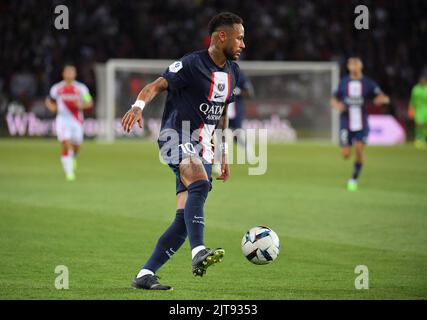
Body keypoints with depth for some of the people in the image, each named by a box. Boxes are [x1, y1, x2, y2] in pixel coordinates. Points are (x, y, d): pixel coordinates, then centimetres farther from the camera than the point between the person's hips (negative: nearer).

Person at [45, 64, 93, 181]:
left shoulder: (81, 88, 0)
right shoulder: (56, 88, 1)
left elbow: (90, 103, 5)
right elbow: (49, 101, 16)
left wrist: (82, 105, -16)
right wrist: (52, 106, -6)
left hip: (76, 121, 2)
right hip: (63, 120, -2)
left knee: (76, 147, 8)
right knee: (66, 144, -17)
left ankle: (73, 158, 46)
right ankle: (69, 171, -12)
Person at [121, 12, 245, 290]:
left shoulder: (232, 72, 13)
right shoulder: (192, 64, -11)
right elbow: (158, 85, -18)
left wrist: (223, 152, 23)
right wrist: (139, 106, -38)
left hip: (202, 149, 8)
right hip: (177, 137, -8)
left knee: (186, 219, -2)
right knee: (200, 183, -36)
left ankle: (145, 275, 3)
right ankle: (199, 253, -47)